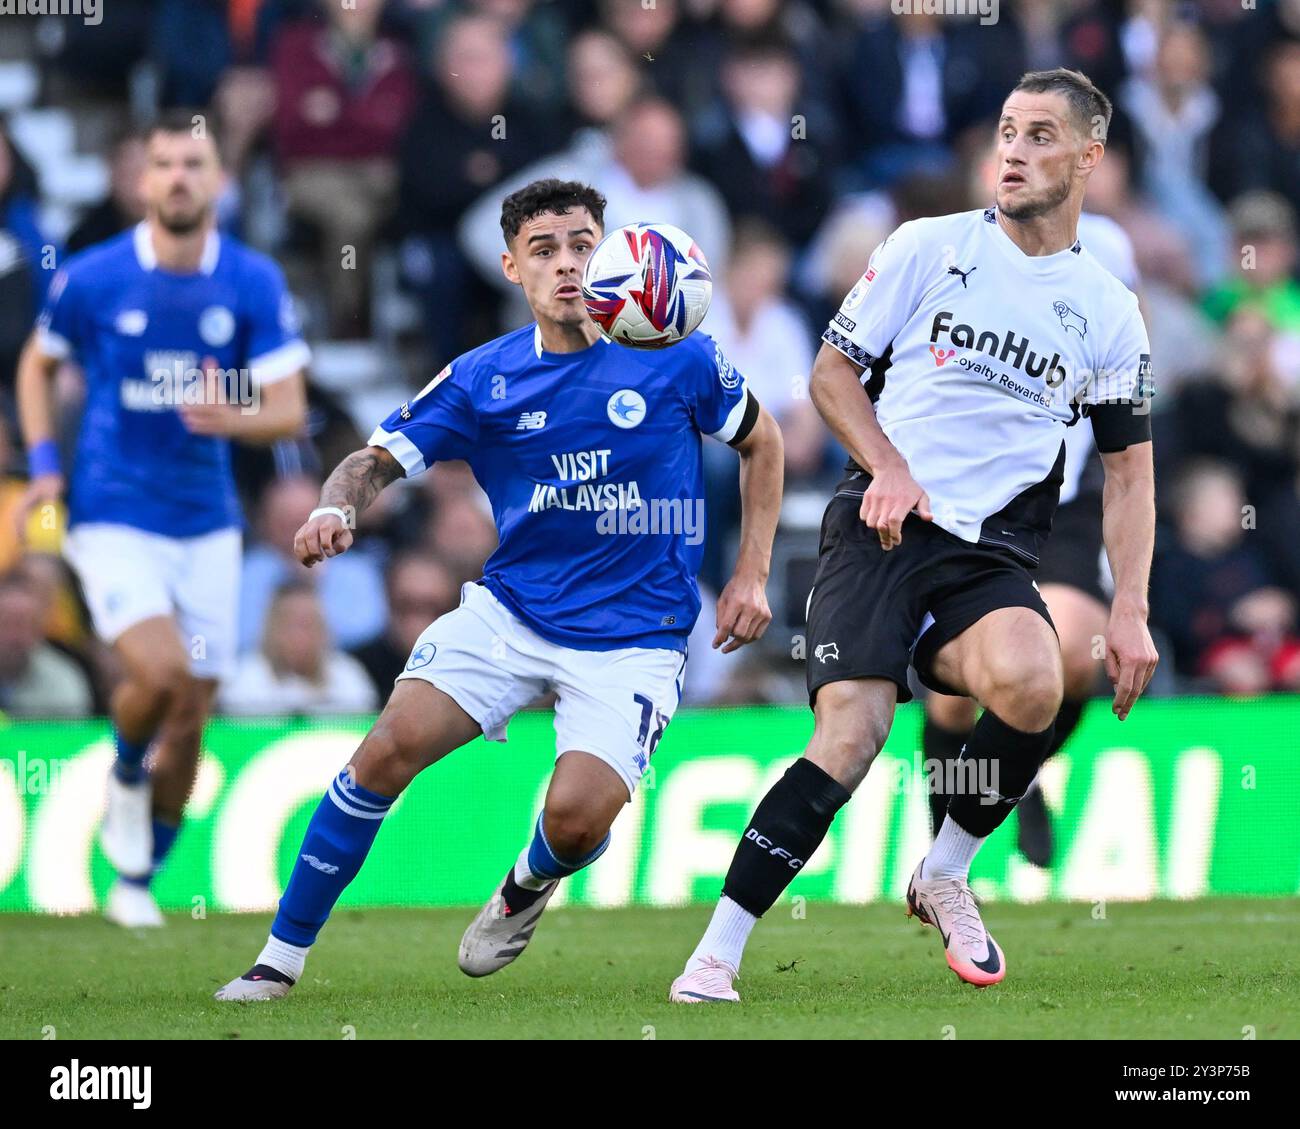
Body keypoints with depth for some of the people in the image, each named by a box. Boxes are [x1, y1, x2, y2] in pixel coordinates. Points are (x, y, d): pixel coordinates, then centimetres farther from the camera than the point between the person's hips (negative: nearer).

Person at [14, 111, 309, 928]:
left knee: (191, 715, 4)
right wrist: (44, 463, 0)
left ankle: (138, 879, 24)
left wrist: (234, 418, -27)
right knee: (160, 672, -25)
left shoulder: (254, 283, -3)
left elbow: (289, 410, -5)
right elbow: (39, 365, 13)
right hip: (113, 517, -3)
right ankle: (126, 780, 9)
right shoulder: (91, 279, -6)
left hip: (208, 524, 3)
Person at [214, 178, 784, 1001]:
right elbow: (381, 458, 0)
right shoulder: (481, 380, -2)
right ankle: (282, 957, -5)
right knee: (391, 748, -17)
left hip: (634, 638, -2)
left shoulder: (678, 359, -6)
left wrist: (751, 576, 5)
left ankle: (530, 885, 20)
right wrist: (334, 508, -23)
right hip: (511, 613, 2)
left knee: (576, 817, -21)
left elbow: (763, 441, 9)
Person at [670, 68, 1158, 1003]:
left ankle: (945, 877, -4)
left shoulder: (1109, 310, 10)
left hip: (992, 550, 2)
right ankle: (716, 957, -15)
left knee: (1031, 683, -31)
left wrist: (1130, 611, 6)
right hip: (880, 529, -2)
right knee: (849, 738, -22)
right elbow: (833, 371, 10)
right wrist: (888, 469, -8)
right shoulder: (929, 247, 5)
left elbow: (1128, 467, 16)